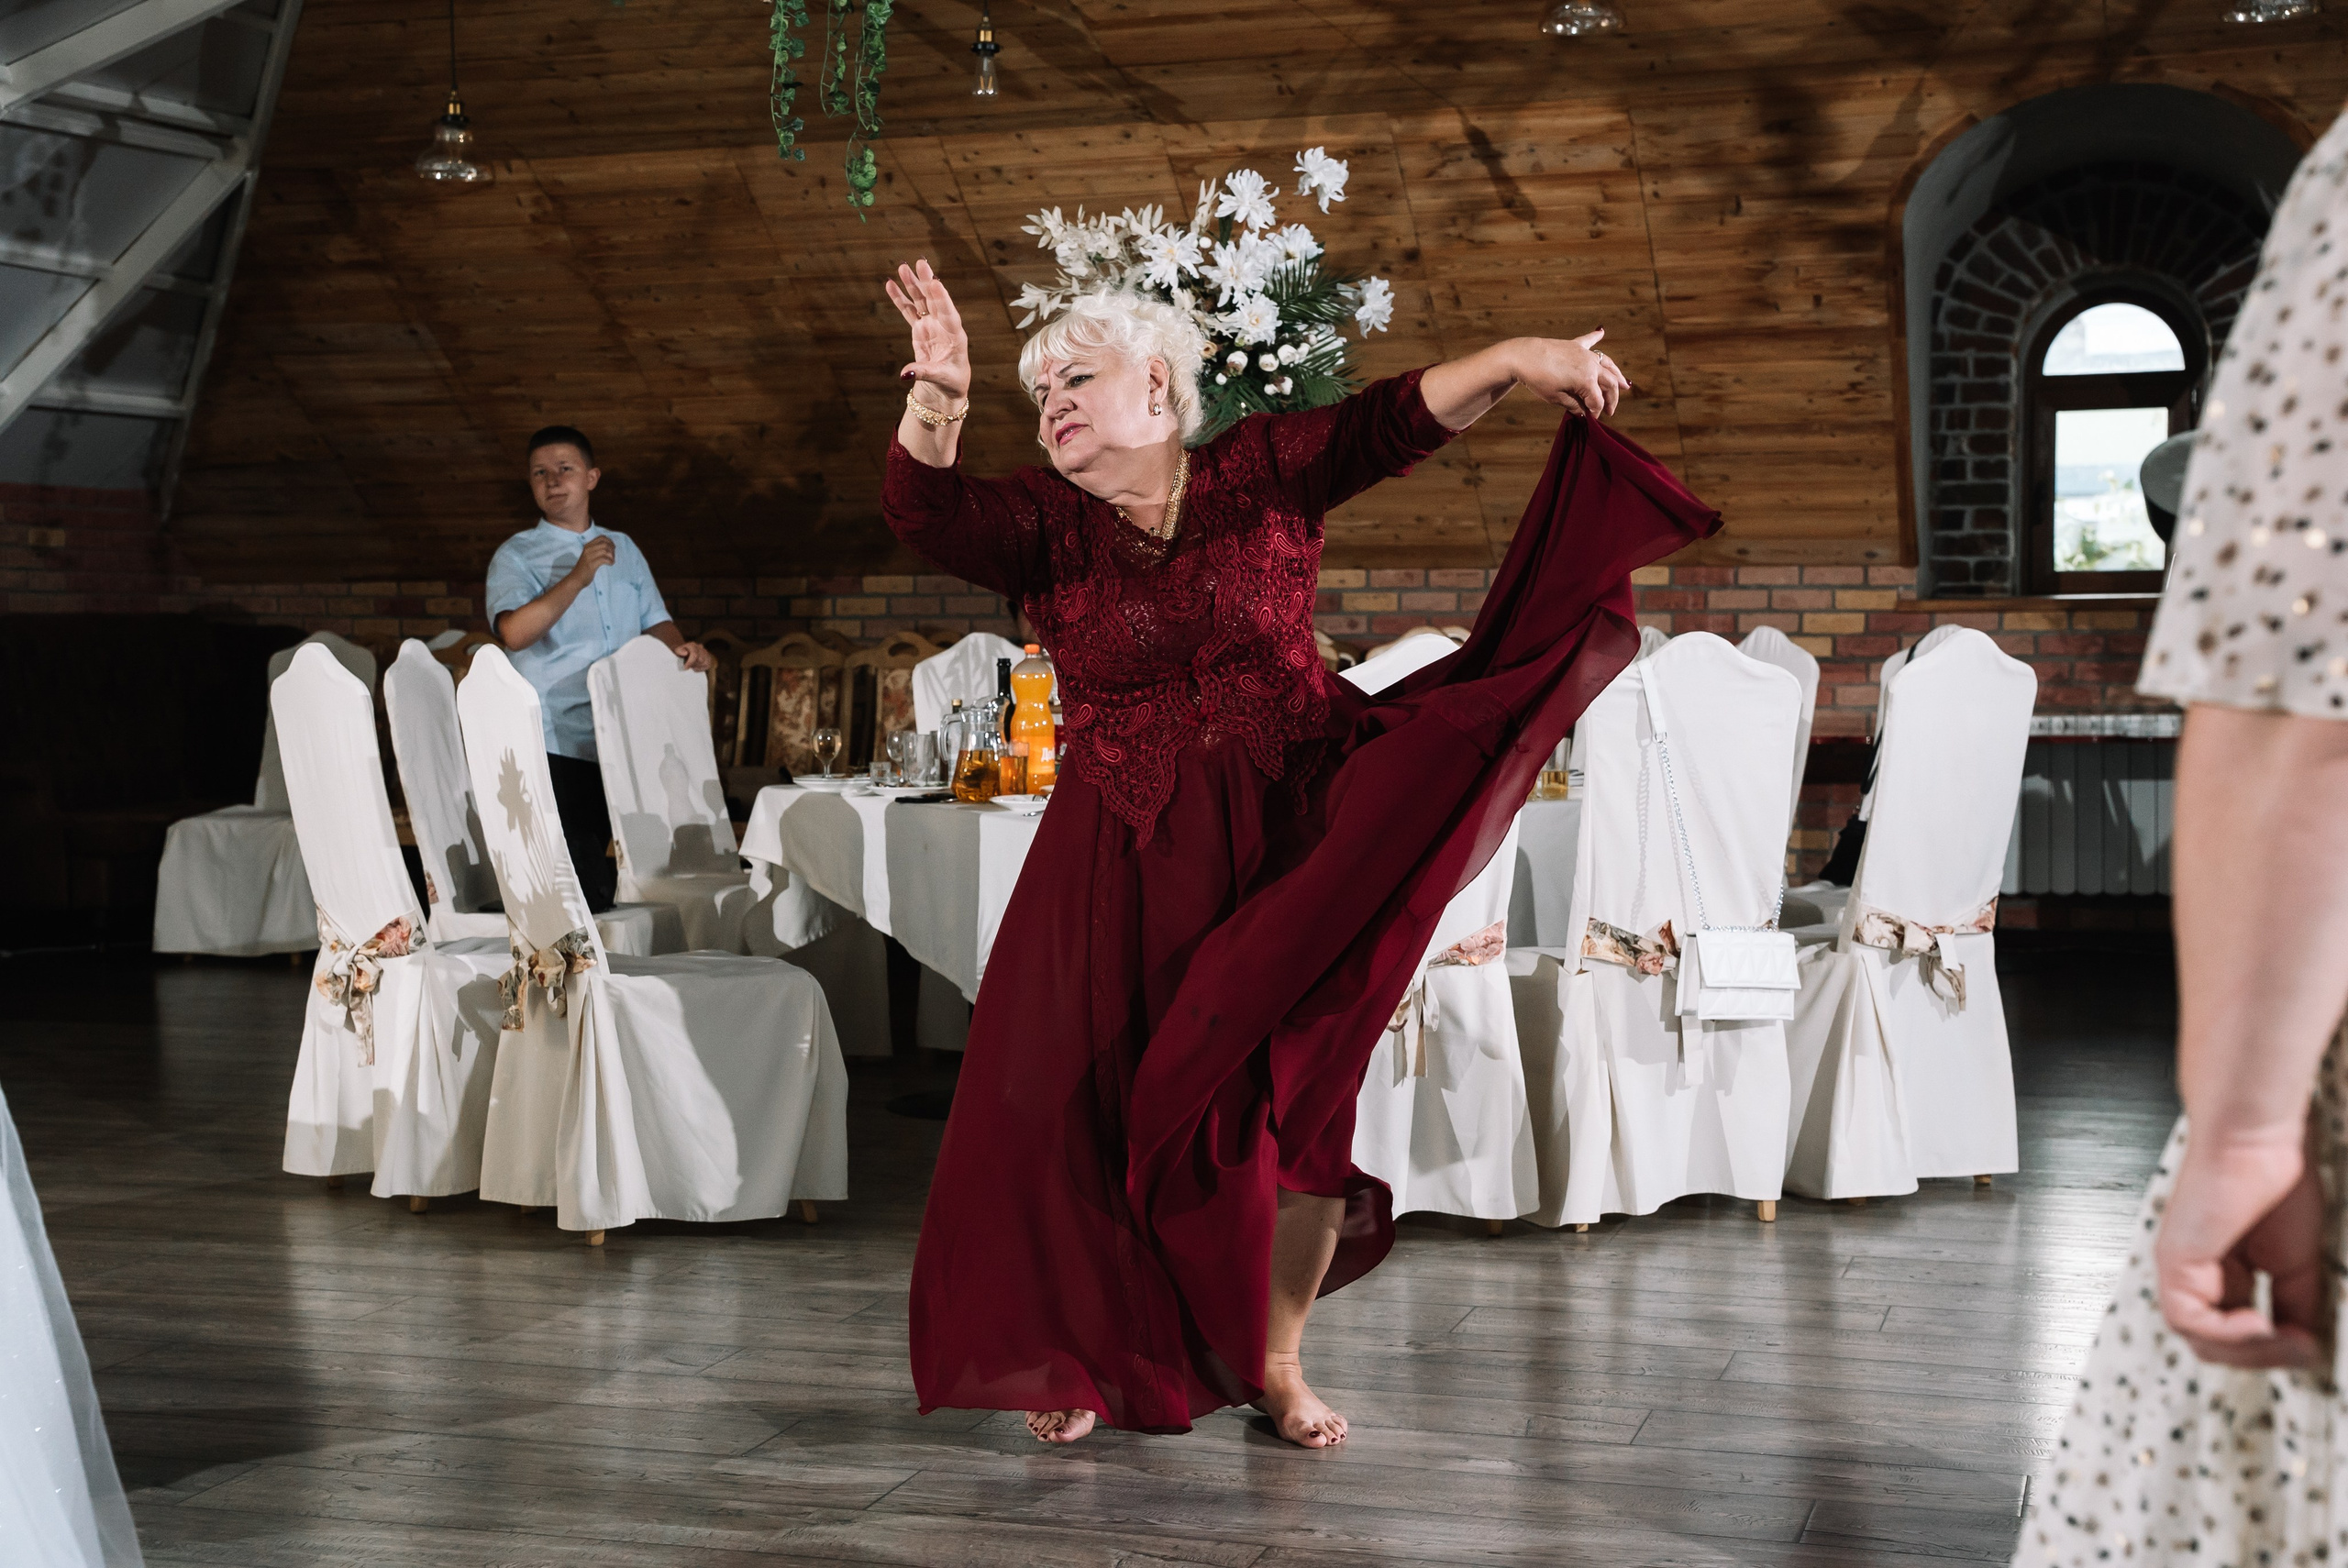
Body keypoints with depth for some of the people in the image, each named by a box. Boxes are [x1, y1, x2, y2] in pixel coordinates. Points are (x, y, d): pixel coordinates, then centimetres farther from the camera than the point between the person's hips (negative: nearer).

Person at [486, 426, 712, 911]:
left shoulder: (623, 549, 17)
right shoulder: (516, 556, -1)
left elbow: (654, 620, 19)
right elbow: (514, 632, -17)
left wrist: (680, 647, -3)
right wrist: (578, 577, -22)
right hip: (556, 746, -5)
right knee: (584, 890, -8)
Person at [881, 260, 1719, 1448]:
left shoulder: (1265, 474, 3)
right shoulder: (1041, 526, 2)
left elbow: (1395, 423, -7)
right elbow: (925, 509, -15)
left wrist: (1512, 360, -24)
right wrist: (939, 400, -35)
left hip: (1287, 848, 0)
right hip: (1123, 872, 0)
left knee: (1299, 1105, 3)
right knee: (1084, 1110, -1)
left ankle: (1276, 1362, 21)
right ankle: (1082, 1363, 18)